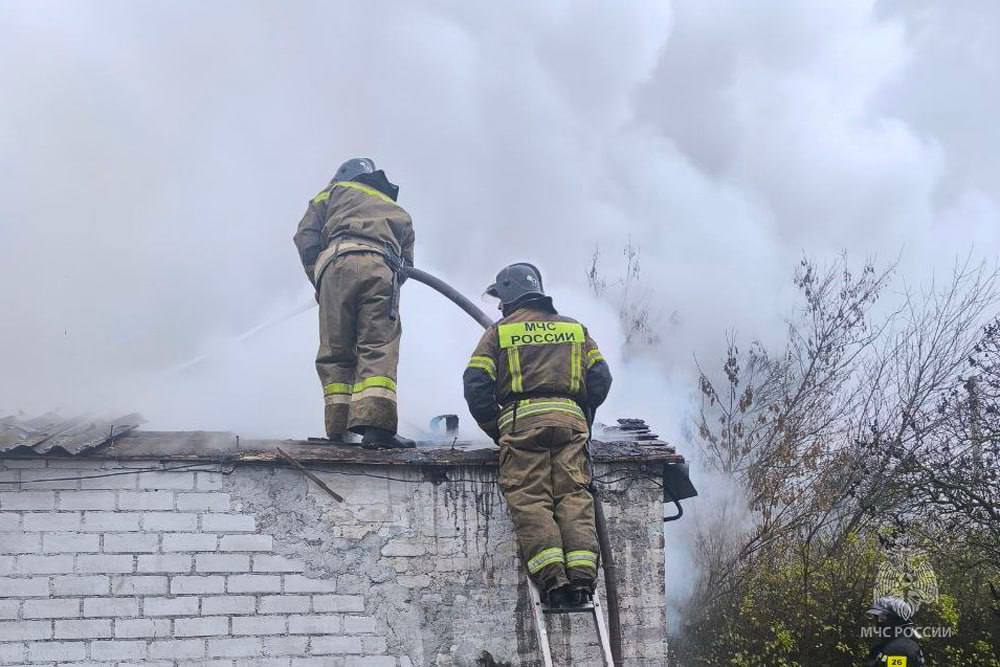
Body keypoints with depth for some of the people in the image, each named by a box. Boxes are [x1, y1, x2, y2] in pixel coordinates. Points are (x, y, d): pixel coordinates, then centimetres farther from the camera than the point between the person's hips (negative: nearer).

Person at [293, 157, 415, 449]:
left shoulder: (334, 192, 29)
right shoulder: (399, 213, 39)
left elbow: (306, 237, 15)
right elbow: (406, 263, 28)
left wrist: (318, 281, 19)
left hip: (337, 261, -1)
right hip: (382, 268, 1)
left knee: (335, 351, 3)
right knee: (379, 349, -8)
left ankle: (340, 430, -4)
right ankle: (375, 424, -24)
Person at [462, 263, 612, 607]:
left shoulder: (499, 331, 14)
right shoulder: (575, 328, 23)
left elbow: (476, 385, 4)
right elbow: (600, 378, 14)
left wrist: (496, 430, 13)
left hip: (521, 420, -3)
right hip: (570, 420, 3)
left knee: (530, 501, -8)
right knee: (573, 496, -3)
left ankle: (552, 579, -23)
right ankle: (582, 575, -19)